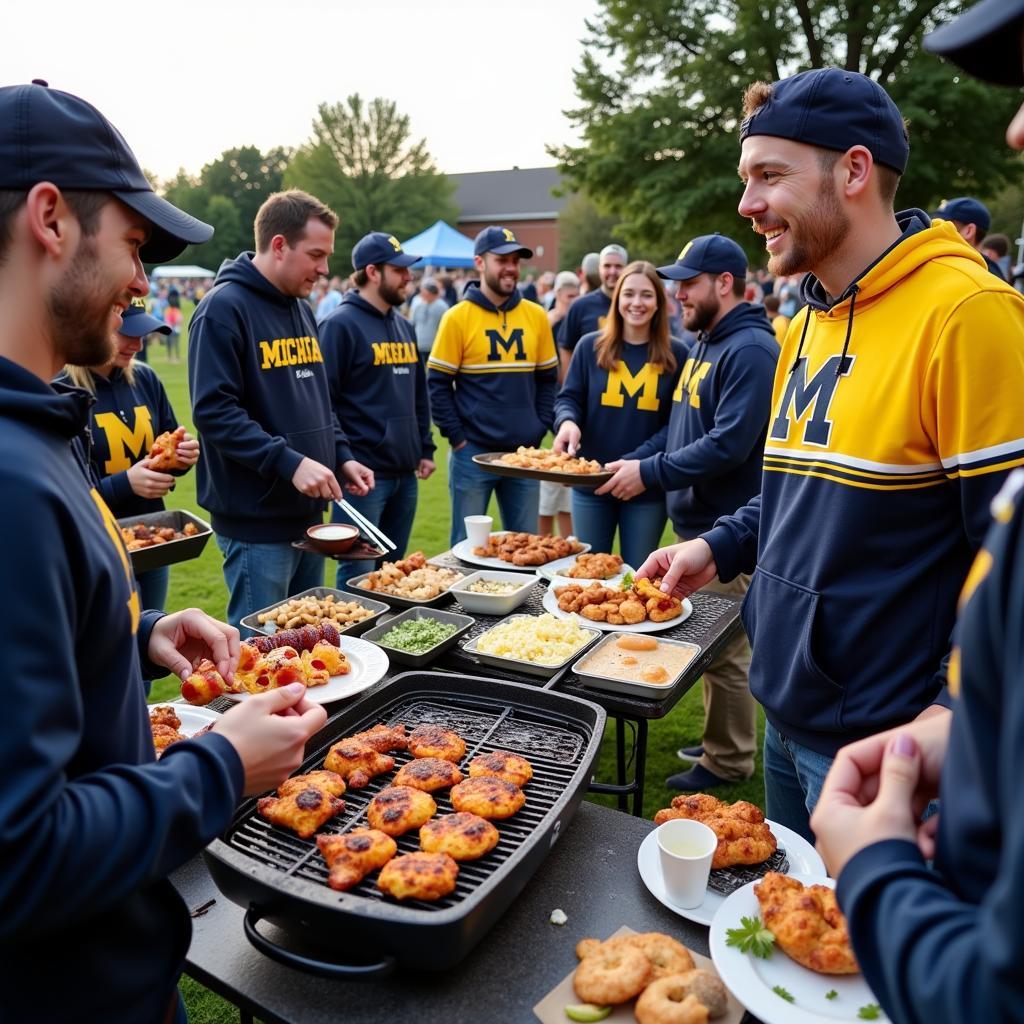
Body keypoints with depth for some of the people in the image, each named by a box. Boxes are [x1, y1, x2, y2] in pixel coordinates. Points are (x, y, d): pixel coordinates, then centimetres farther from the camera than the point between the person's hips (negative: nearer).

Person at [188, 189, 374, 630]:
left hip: (307, 513, 8)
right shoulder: (224, 308, -12)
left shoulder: (301, 308, 13)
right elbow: (213, 411, -20)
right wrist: (289, 462, -26)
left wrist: (342, 457, 8)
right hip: (256, 522, -8)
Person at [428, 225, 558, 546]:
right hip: (473, 453, -3)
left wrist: (539, 429, 3)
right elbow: (438, 384, -4)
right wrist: (457, 438, -8)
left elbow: (548, 380, 13)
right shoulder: (458, 317, -5)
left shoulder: (536, 315, 6)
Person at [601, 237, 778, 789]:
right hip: (696, 519, 10)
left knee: (724, 650, 2)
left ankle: (728, 761, 19)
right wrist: (632, 460, 8)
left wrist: (650, 473, -21)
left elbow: (729, 445, -26)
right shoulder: (705, 344, 15)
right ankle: (719, 741, 35)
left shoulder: (749, 349, -17)